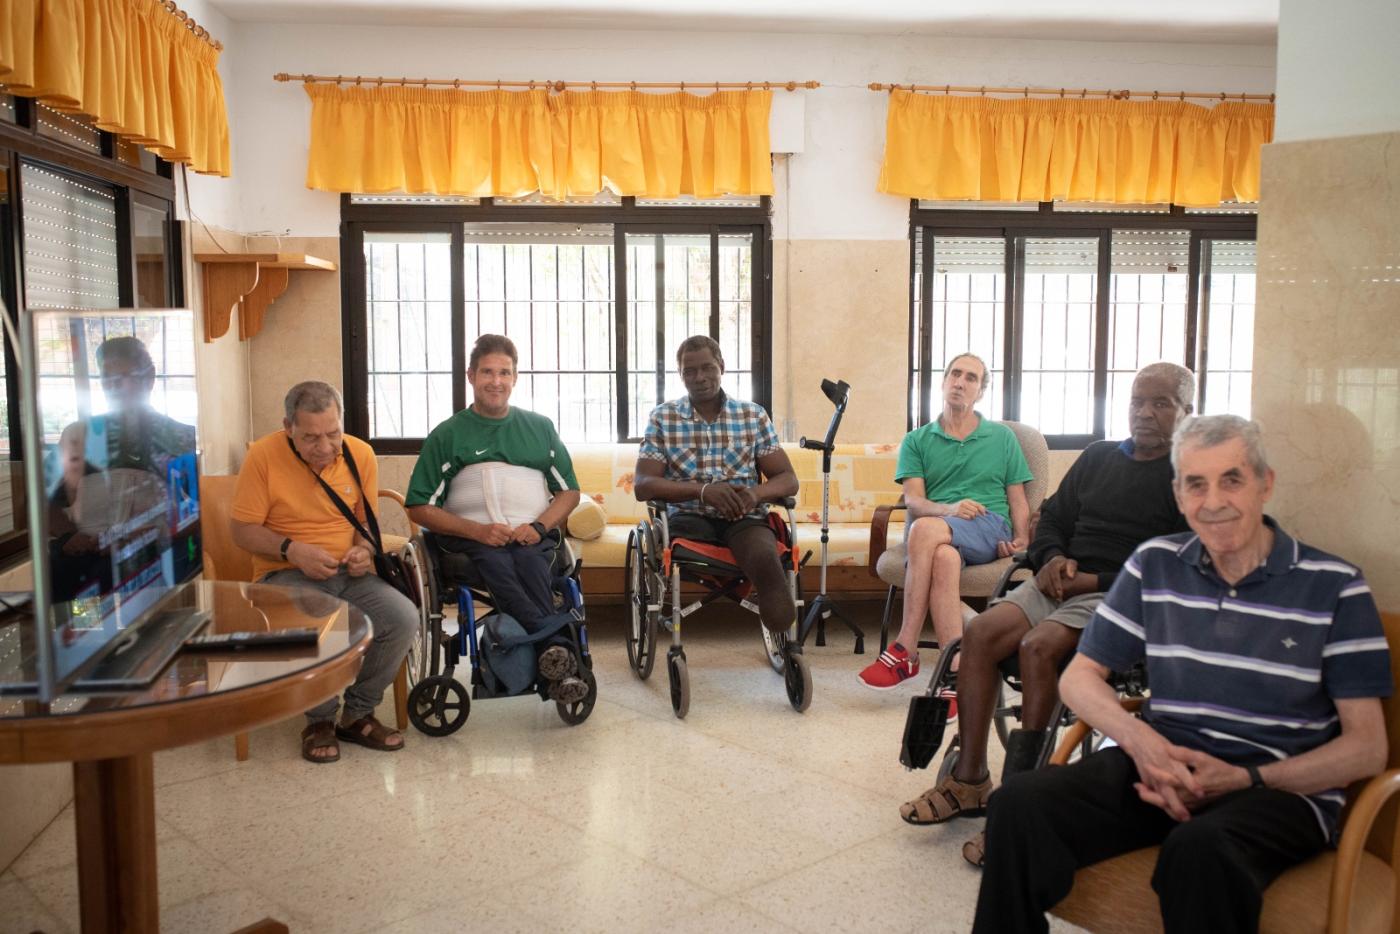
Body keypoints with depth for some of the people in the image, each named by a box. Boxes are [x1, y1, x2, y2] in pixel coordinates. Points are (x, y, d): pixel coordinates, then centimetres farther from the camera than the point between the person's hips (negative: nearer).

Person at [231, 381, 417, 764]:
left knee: (404, 618, -22)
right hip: (286, 574, -3)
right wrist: (293, 550, -20)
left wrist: (364, 549, -7)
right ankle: (320, 720, -5)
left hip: (348, 574, 4)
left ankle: (357, 714, 2)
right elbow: (243, 530, -5)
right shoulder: (263, 456, -10)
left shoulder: (360, 454, 1)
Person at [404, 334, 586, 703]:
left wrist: (539, 526, -3)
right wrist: (476, 530, -9)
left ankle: (553, 660, -47)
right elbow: (419, 507, 8)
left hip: (532, 536, 1)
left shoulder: (539, 427, 21)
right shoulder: (447, 435, 13)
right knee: (498, 565, -36)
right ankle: (559, 648, -49)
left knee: (528, 562, -35)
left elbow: (569, 491, 19)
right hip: (471, 536, -1)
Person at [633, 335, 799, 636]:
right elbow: (642, 485, 1)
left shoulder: (754, 415, 14)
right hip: (689, 516, 0)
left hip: (744, 517, 0)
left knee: (765, 558, -35)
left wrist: (756, 493, -14)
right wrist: (703, 491, -15)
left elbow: (788, 479, 11)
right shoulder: (662, 417, 11)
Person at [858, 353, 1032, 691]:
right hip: (938, 535, 1)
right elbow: (913, 502, 5)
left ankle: (905, 651, -34)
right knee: (944, 558, -40)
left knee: (925, 529, -36)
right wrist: (949, 509, -17)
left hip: (989, 528, -1)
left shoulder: (1003, 437, 21)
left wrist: (1020, 540, -4)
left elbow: (1018, 501, 17)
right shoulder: (917, 441, 20)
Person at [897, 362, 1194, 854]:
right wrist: (1053, 558, 1)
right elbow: (1053, 517, 24)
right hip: (1061, 584, 6)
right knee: (979, 634, -18)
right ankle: (969, 780, -13)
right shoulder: (1098, 456, 20)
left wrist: (1095, 582, -15)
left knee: (1039, 646, -32)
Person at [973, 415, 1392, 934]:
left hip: (1282, 787, -3)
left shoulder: (1334, 587, 1)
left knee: (1200, 848, -39)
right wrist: (1138, 738, -10)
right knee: (1022, 801, -25)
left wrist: (1243, 779, -15)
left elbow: (1366, 746, 0)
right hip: (1165, 766, 3)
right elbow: (1080, 676, 12)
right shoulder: (1155, 565, 10)